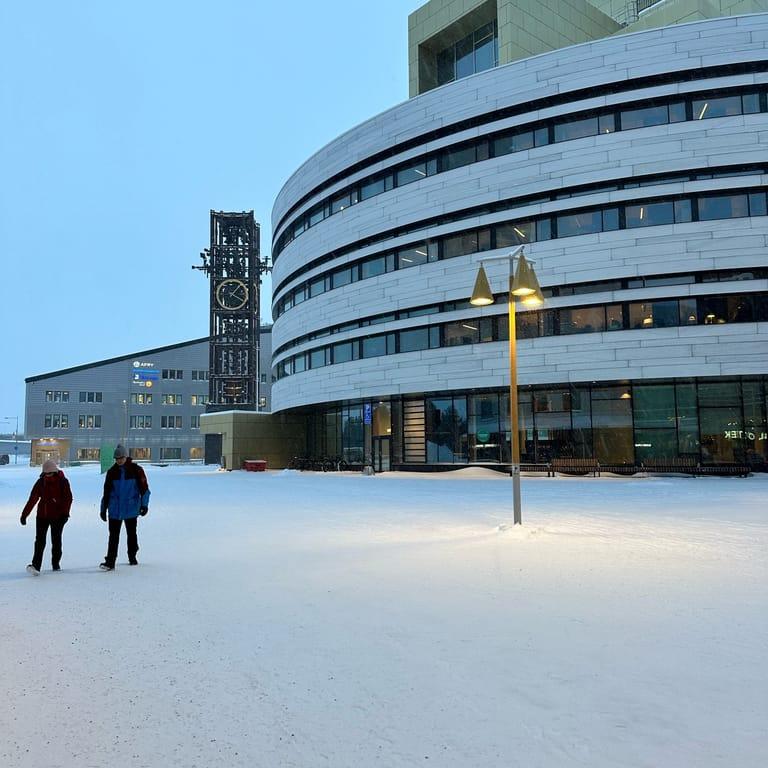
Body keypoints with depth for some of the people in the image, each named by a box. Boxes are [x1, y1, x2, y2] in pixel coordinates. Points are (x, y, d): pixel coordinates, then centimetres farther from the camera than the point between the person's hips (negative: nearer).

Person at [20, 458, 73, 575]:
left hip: (57, 516, -2)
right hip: (42, 515, 2)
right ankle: (36, 565, -10)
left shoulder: (62, 481, -6)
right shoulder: (41, 481, 2)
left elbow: (68, 498, -9)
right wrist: (24, 514, 1)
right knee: (40, 540, -6)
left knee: (56, 540, 9)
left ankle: (56, 563, 23)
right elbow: (32, 499, 2)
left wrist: (65, 513, -18)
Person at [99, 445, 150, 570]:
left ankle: (132, 557, 30)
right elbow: (106, 492, 10)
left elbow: (144, 488, -3)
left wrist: (144, 504, -10)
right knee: (113, 536, -4)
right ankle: (110, 562, -5)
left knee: (131, 534, 13)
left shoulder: (136, 470, -4)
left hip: (131, 509, -1)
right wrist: (103, 509, 11)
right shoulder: (112, 472, 3)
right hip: (115, 510, 1)